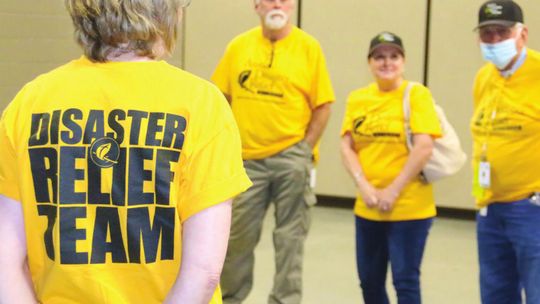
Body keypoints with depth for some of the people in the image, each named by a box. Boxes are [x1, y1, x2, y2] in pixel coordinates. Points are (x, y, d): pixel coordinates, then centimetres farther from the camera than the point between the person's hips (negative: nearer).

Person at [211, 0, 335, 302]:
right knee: (237, 236, 12)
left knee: (290, 238, 6)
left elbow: (322, 106, -3)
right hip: (247, 158, 2)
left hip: (290, 157, -2)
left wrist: (305, 150, -9)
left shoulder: (309, 47, -3)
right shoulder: (238, 46, 5)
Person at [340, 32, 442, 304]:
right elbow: (346, 147, 4)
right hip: (367, 208, 5)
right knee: (369, 280, 15)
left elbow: (424, 148, -15)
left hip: (409, 208, -5)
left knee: (405, 281, 0)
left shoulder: (416, 94, -7)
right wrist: (364, 187, -11)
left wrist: (393, 192, -15)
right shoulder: (357, 98, 8)